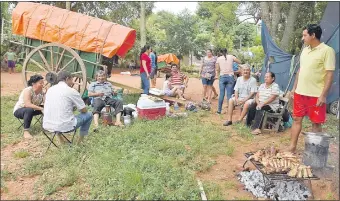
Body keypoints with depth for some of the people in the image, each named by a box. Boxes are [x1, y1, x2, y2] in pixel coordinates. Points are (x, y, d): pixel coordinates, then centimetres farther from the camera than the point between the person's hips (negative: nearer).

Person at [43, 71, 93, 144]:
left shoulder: (50, 89, 10)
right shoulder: (71, 91, -7)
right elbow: (84, 110, 1)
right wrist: (76, 107, 23)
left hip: (47, 126, 6)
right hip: (64, 127, -6)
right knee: (88, 115, 13)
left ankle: (59, 136, 28)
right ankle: (80, 139, 22)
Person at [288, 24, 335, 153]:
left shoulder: (327, 50, -11)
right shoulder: (305, 50, 10)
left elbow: (330, 74, -14)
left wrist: (323, 95, -18)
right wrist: (294, 87, 14)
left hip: (316, 95, -7)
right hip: (300, 93, 7)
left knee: (316, 123, 5)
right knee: (297, 119, 12)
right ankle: (292, 147, 23)